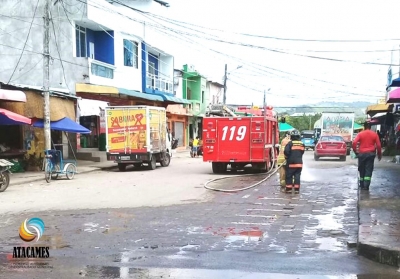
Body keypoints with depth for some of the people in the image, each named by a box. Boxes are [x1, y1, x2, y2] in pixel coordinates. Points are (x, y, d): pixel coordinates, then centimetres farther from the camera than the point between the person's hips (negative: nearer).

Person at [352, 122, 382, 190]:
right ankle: (366, 186, -9)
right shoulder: (374, 134, 4)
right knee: (368, 170, 0)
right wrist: (379, 154, 10)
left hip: (362, 154, 0)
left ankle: (362, 185, 18)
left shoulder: (360, 134, 1)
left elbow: (354, 143, -11)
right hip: (371, 154, 0)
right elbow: (378, 145, 0)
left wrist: (355, 151, 1)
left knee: (362, 170, 12)